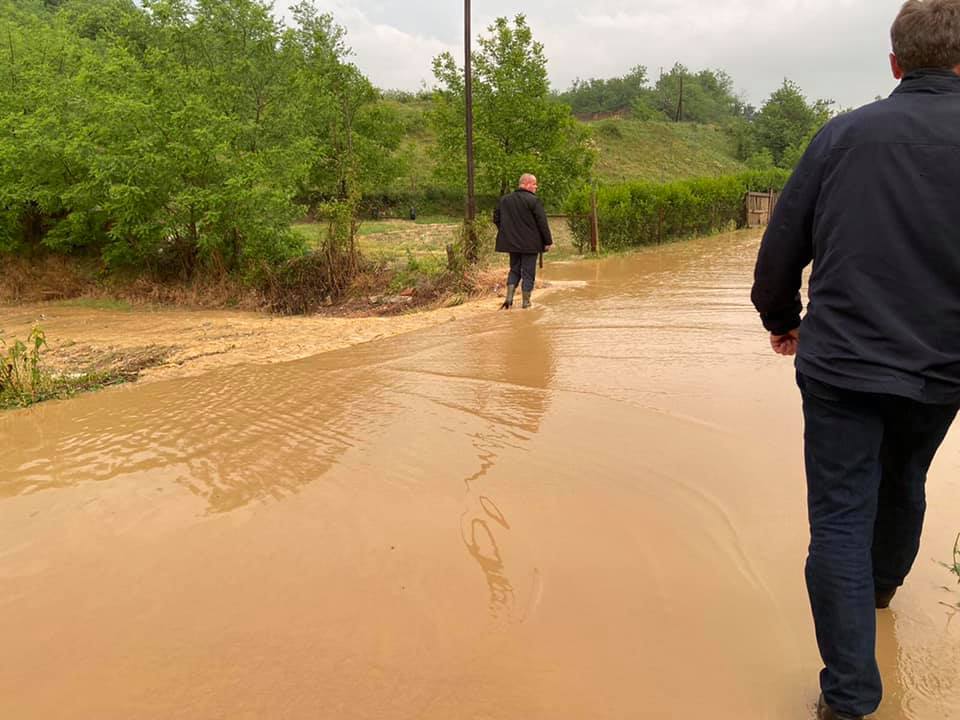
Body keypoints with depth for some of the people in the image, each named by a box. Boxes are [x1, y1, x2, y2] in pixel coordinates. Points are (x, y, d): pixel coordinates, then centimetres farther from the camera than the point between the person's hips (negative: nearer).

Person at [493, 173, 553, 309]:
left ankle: (509, 298, 2)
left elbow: (496, 219, 13)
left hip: (512, 242, 5)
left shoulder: (504, 200, 7)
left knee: (514, 270, 16)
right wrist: (548, 241, -6)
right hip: (530, 244, -5)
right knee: (528, 272, 3)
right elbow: (542, 223, -13)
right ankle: (526, 301, 6)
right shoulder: (533, 200, -13)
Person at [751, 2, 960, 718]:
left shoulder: (844, 134, -4)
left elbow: (782, 247, 1)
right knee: (902, 486, 27)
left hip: (840, 366, -2)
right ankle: (884, 582, 53)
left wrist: (781, 318, 18)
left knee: (841, 520, 3)